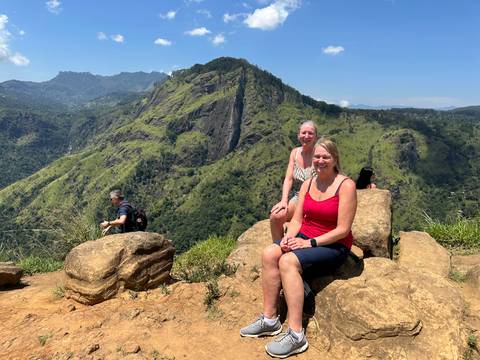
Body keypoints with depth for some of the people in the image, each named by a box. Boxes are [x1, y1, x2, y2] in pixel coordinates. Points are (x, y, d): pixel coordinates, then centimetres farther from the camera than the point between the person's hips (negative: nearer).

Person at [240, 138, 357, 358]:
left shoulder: (346, 185, -12)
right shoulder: (307, 184, 8)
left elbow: (343, 230, -15)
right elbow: (297, 219, 5)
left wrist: (310, 242, -22)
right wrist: (290, 237, -16)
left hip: (334, 246, -6)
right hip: (306, 238, 6)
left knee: (288, 261, -30)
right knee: (269, 254, -19)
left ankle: (296, 335, -25)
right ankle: (269, 319, -10)